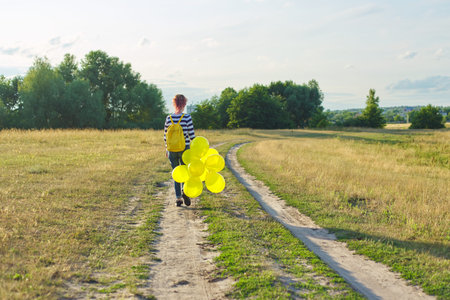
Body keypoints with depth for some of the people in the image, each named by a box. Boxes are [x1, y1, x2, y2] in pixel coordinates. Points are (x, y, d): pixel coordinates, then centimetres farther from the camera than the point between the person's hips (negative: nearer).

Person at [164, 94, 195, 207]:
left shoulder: (169, 118, 0)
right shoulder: (187, 117, -9)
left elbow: (166, 136, 6)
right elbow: (191, 135, -9)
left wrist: (167, 149, 18)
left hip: (172, 150, 2)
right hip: (184, 149, -2)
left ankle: (178, 198, 10)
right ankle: (185, 191, -13)